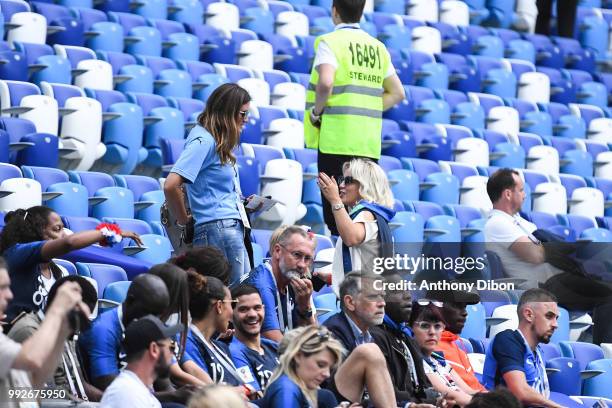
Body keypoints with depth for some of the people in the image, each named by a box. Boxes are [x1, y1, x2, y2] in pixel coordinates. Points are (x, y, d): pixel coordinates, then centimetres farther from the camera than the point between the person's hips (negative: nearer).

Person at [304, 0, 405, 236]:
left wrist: (316, 111, -7)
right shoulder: (378, 47, 15)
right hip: (369, 143, 6)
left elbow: (325, 83, -22)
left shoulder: (330, 42, -5)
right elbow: (397, 93, 16)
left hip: (336, 139, -6)